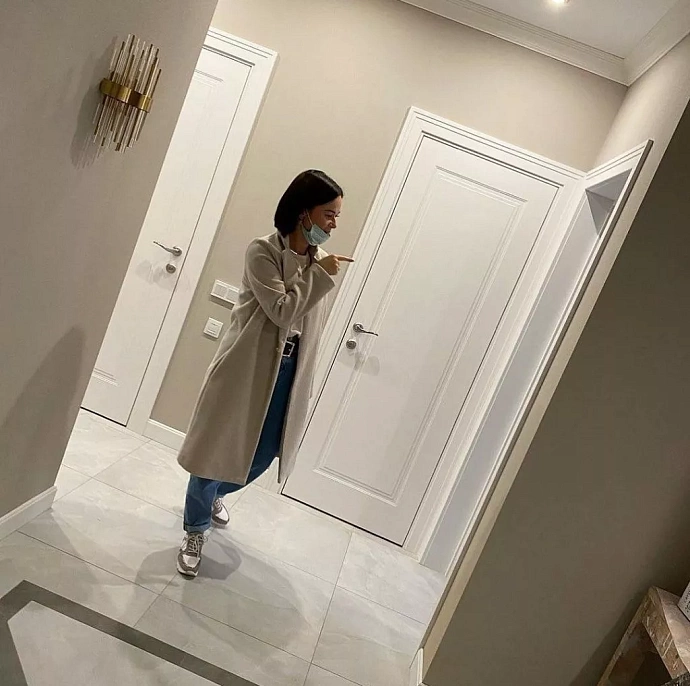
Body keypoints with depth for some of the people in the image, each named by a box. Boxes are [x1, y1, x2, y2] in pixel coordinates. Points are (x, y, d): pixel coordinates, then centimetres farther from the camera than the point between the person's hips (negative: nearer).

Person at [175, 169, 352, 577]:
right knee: (220, 448, 5)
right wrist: (320, 276, -17)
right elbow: (282, 312, -22)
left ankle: (215, 494, 47)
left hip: (289, 371, 6)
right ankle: (196, 531, 29)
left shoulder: (318, 260, 6)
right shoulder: (263, 252, -12)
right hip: (249, 366, -6)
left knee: (264, 453, 15)